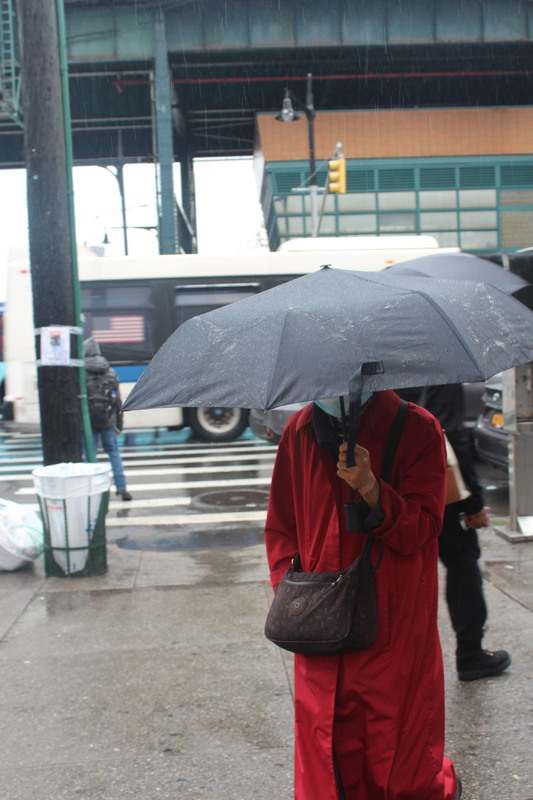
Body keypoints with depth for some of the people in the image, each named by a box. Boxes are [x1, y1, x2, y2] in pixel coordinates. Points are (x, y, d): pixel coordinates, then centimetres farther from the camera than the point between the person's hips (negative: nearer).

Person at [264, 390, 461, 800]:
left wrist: (370, 487, -24)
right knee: (324, 766, 9)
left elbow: (421, 529, -8)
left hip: (398, 627, -3)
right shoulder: (299, 431, 7)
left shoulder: (418, 429, -4)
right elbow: (280, 524, 14)